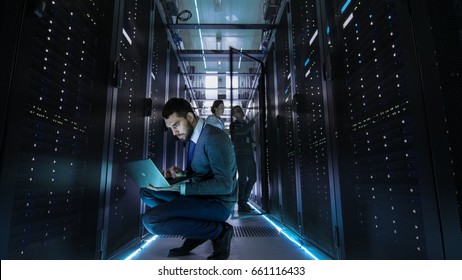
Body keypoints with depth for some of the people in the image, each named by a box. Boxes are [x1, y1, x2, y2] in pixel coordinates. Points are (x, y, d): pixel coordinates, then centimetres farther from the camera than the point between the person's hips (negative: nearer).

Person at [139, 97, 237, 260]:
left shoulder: (214, 138, -20)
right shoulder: (191, 137, 8)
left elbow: (224, 185, -25)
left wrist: (181, 188, -24)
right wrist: (179, 173, -4)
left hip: (218, 203, -9)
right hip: (200, 197, 9)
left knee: (150, 220, -21)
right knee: (146, 192, 9)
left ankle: (218, 231, -9)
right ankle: (198, 228, 2)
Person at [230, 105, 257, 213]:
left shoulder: (246, 124, 21)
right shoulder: (234, 125, -2)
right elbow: (242, 131, -22)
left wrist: (253, 143, 8)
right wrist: (254, 119, -21)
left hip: (249, 155, 8)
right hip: (241, 155, -8)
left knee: (252, 178, 9)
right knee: (242, 179, -6)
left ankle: (244, 201, 21)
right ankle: (241, 204, 3)